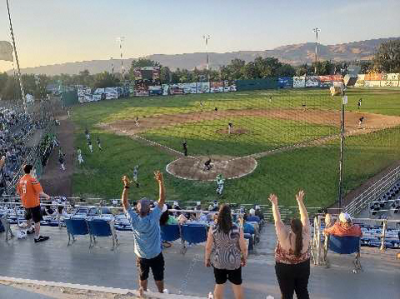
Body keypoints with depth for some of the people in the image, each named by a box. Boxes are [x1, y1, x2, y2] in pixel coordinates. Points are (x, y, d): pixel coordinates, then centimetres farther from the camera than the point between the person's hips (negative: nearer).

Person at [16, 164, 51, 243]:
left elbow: (18, 192, 10)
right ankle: (37, 237, 7)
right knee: (37, 220, 2)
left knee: (28, 217, 29)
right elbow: (40, 192, -25)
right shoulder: (33, 180, -22)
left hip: (25, 203, 8)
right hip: (34, 203, -7)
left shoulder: (20, 180, -1)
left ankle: (29, 229, 51)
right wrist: (47, 196, -9)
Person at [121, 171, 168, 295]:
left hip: (141, 256, 2)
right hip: (156, 255, -2)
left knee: (143, 277, 23)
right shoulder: (153, 218, -28)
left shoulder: (133, 219, -22)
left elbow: (124, 203, -12)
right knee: (158, 277, 20)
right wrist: (160, 182, -26)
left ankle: (143, 293, 42)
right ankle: (161, 292, 40)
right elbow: (162, 199, -25)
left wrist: (126, 186, -15)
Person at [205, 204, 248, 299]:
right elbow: (243, 248, -9)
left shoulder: (213, 229, -15)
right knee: (237, 284, 18)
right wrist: (244, 258, 9)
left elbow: (208, 247, -7)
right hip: (234, 261, -1)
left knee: (219, 284, 19)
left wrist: (207, 259, 9)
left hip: (218, 261, 1)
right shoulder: (237, 229, -18)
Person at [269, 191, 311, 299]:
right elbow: (305, 217, -10)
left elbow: (277, 220, -19)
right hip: (303, 267, 4)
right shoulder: (306, 235, -20)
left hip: (285, 269, -3)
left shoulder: (285, 237, -28)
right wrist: (300, 201, -4)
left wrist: (274, 204, -10)